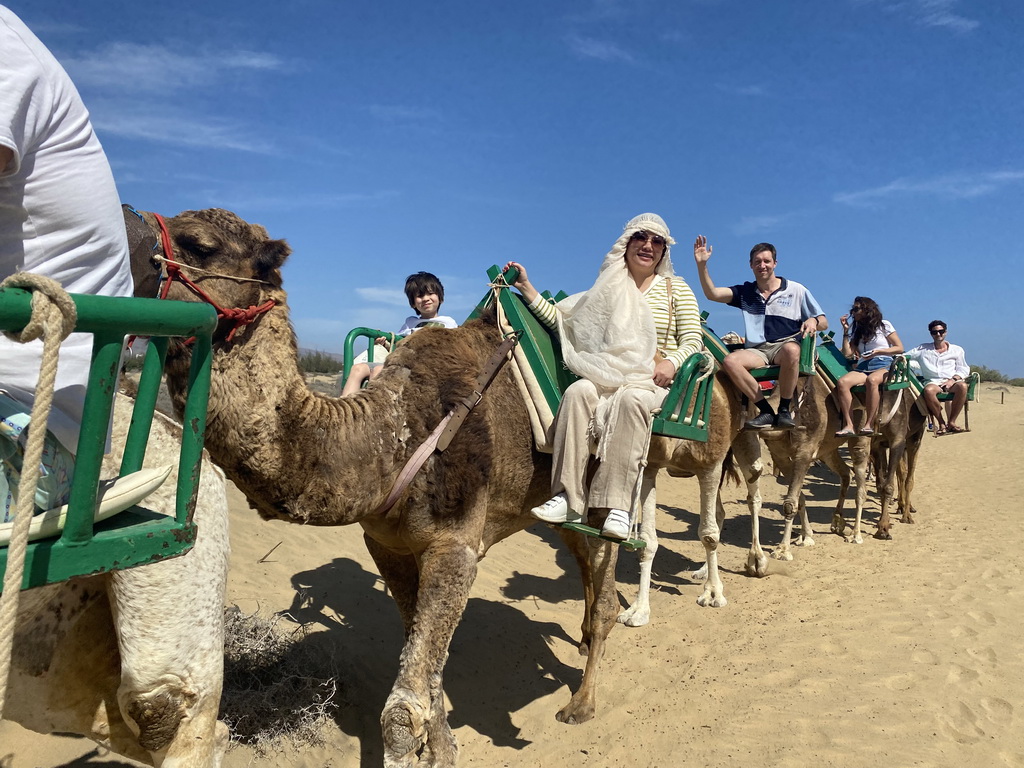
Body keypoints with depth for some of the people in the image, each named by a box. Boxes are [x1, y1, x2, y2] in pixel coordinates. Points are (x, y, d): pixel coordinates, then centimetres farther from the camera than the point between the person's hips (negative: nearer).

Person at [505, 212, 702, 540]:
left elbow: (693, 339, 5)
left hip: (655, 381, -2)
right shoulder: (609, 287, 15)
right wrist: (527, 288, 3)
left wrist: (672, 362, -16)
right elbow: (561, 320, 9)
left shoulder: (676, 288, 12)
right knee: (578, 391, -31)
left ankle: (618, 506, -40)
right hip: (608, 375, 2)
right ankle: (568, 499, -34)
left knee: (631, 398, -37)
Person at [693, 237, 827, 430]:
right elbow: (712, 293, 2)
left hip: (786, 345, -2)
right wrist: (701, 265, -9)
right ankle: (766, 411, -23)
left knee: (791, 350, -40)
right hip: (756, 351, 2)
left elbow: (823, 323, 12)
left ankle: (784, 410, -25)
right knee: (730, 360, -31)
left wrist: (813, 321, -13)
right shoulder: (744, 292, 16)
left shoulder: (796, 290, 11)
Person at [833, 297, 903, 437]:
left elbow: (900, 348, 7)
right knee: (842, 382, -31)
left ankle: (869, 424, -38)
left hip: (883, 365, -4)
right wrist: (846, 330, 14)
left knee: (872, 380, -42)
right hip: (862, 367, 4)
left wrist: (878, 351, -6)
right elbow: (847, 353, 12)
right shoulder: (857, 331, 26)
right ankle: (849, 426, -37)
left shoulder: (884, 325, 13)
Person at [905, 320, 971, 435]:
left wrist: (953, 379, -6)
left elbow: (964, 369, 13)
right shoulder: (922, 349, 19)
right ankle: (941, 423, -23)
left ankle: (951, 422, -25)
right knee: (928, 390, -39)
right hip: (933, 382, -1)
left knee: (962, 386, -36)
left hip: (951, 382, 1)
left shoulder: (957, 350, 20)